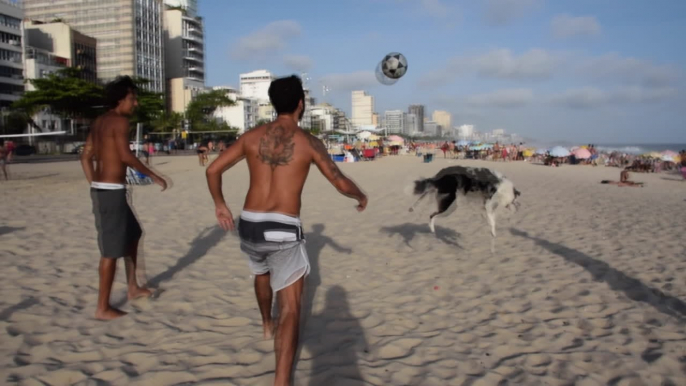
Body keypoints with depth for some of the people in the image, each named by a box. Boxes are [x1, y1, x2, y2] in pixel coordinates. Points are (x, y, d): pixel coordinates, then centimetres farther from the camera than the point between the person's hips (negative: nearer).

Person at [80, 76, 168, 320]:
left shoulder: (99, 122, 16)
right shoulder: (120, 120, -11)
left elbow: (86, 157, 16)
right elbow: (126, 156, -22)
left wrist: (95, 187, 18)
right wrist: (154, 176, -13)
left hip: (101, 189, 10)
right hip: (112, 191, -10)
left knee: (132, 235, 23)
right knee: (112, 251, -3)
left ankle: (133, 288, 32)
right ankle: (103, 308, 5)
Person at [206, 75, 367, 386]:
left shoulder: (252, 136, 6)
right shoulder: (308, 142, -3)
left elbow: (213, 170, 7)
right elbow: (342, 184, 2)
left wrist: (219, 204, 23)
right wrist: (362, 197, 23)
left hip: (249, 224, 5)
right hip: (283, 229, -5)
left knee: (262, 273, 36)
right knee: (290, 308, -2)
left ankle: (267, 324, 60)